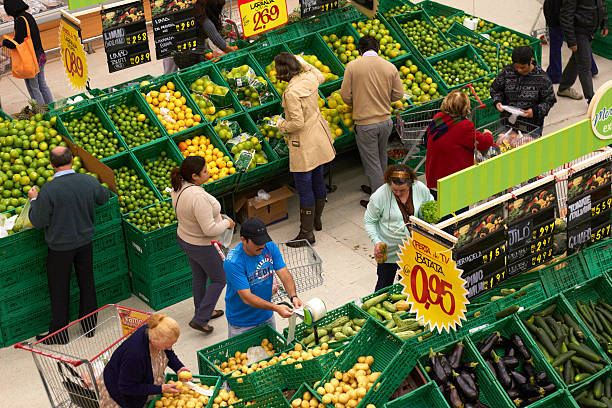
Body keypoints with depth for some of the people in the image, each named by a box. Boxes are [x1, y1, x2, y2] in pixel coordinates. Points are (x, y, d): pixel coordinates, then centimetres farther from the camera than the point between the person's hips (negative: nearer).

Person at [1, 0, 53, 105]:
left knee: (33, 88, 2)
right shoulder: (28, 16, 6)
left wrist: (5, 42, -4)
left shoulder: (20, 21, -21)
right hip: (40, 56, 9)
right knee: (42, 85, 18)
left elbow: (17, 43, -23)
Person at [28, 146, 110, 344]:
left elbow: (38, 221, -17)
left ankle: (59, 333, 22)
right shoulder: (88, 181, -11)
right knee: (87, 283, 19)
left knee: (59, 290, 10)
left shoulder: (48, 190, -25)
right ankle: (89, 325, 32)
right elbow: (104, 197, 10)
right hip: (85, 242, 4)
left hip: (60, 247, -4)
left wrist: (34, 199, -1)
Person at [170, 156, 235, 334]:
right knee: (218, 280, 12)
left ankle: (204, 312, 46)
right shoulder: (198, 197, -36)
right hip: (201, 246, -8)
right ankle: (200, 320, 14)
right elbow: (210, 229, -33)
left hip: (184, 238, 9)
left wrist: (215, 216, 7)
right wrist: (227, 223, -15)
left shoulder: (178, 188, -7)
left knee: (199, 277, 27)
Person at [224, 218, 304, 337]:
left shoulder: (270, 247, -10)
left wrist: (293, 296, -32)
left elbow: (285, 275, -12)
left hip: (266, 316, 6)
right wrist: (276, 308, -38)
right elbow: (247, 298, -30)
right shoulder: (232, 263, -29)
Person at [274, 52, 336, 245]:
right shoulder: (310, 78, -2)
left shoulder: (291, 92, -26)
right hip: (320, 139, 9)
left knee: (304, 189, -1)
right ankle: (317, 220, 38)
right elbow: (320, 77, 25)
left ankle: (306, 232, 4)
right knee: (318, 181, 21)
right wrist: (305, 64, 29)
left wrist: (282, 125, -7)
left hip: (303, 145, -9)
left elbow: (297, 123, -25)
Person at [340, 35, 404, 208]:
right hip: (386, 121, 4)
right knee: (381, 157, 23)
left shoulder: (353, 66, -10)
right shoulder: (390, 67, -2)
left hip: (365, 124, -4)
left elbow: (346, 96, -7)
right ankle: (377, 187, 39)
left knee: (371, 163, 5)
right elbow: (398, 94, 3)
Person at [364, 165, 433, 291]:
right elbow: (369, 221, -8)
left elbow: (430, 202, 11)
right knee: (385, 284, 10)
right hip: (388, 249, -3)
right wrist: (376, 242, -20)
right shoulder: (379, 196, -21)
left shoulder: (420, 188, -13)